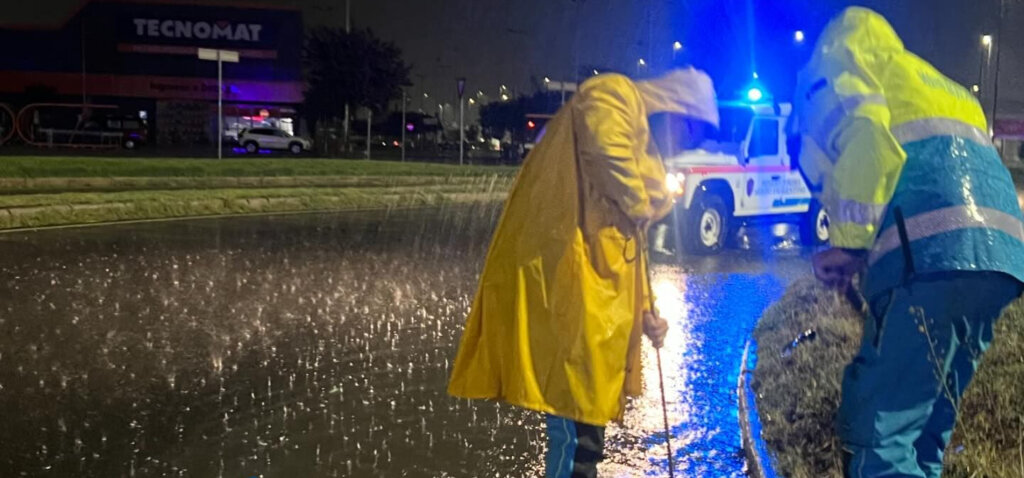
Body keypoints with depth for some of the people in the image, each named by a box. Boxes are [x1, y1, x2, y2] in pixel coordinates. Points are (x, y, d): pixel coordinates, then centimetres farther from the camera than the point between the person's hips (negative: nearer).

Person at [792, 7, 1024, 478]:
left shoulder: (834, 67, 14)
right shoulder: (927, 79, 37)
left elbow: (862, 132, -9)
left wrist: (850, 242, -5)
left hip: (932, 257, -8)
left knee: (875, 430, -7)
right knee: (922, 423, 17)